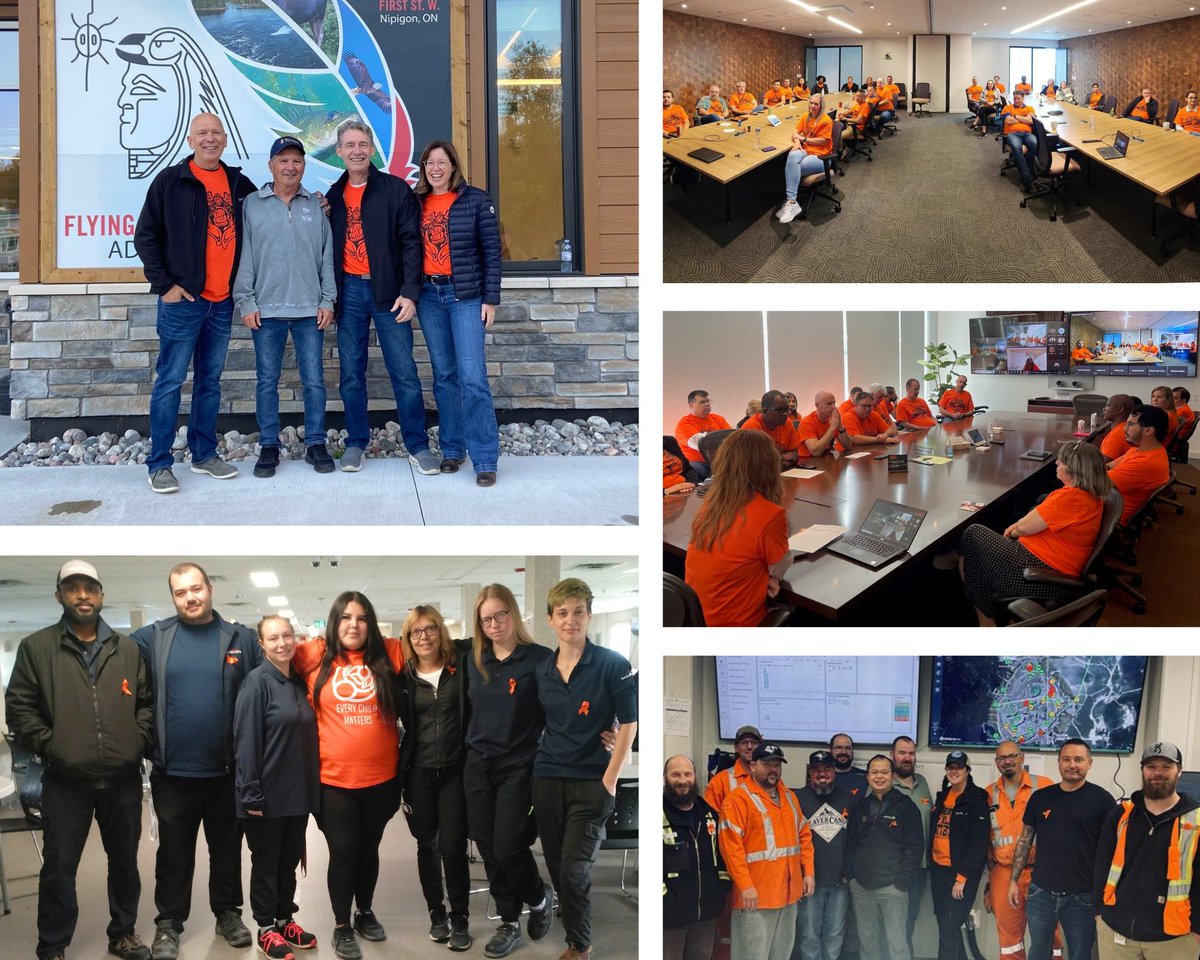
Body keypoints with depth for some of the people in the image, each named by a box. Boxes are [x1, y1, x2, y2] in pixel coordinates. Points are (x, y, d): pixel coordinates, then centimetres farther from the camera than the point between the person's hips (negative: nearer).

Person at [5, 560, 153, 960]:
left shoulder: (128, 649, 8)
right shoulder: (36, 647, 1)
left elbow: (147, 701, 13)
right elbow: (18, 705, 0)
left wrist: (139, 740, 1)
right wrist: (47, 745, -8)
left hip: (123, 779, 3)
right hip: (65, 781, -2)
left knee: (125, 862, 14)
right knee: (59, 868, 2)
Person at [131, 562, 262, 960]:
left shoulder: (241, 638, 1)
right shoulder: (153, 638, -1)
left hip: (227, 768, 1)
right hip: (172, 770, 0)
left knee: (227, 847, 14)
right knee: (174, 851, 10)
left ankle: (228, 912, 29)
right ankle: (168, 923, 22)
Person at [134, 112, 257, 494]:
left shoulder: (239, 184, 9)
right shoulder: (170, 181, -3)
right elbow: (145, 236, -3)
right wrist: (164, 284, -8)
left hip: (223, 301, 5)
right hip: (183, 300, -5)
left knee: (210, 380, 12)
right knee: (170, 381, -3)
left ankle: (205, 454, 21)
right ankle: (159, 463, 2)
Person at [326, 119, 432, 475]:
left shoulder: (396, 190, -1)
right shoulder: (334, 196, 11)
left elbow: (411, 243, -5)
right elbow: (328, 247, 15)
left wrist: (409, 292, -13)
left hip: (388, 291, -3)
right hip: (350, 291, 3)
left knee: (404, 372, -2)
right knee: (351, 374, 6)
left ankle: (418, 446, 5)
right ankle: (356, 443, 16)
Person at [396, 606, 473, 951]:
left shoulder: (460, 669, -2)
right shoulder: (403, 677, 1)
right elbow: (393, 721, 5)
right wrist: (397, 777, 1)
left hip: (455, 770, -2)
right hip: (419, 773, 2)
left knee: (453, 845, -4)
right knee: (427, 845, 9)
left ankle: (460, 918, 8)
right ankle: (436, 913, 22)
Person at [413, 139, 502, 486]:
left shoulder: (476, 200, -1)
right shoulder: (417, 203, 9)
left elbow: (491, 250, -2)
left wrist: (490, 299, -6)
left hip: (466, 295, -4)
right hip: (429, 295, 4)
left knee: (472, 377, -10)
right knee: (444, 375, 9)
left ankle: (485, 460, -7)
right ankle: (452, 449, 18)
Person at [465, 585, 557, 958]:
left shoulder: (540, 659, -9)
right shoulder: (473, 661, 6)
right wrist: (467, 755, 11)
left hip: (519, 768, -5)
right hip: (477, 766, 5)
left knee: (508, 848, -8)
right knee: (489, 851, 6)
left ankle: (540, 897, 21)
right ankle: (509, 923, 20)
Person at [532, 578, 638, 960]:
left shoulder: (612, 665, -9)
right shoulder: (541, 672, 6)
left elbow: (628, 724, -8)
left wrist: (609, 780, -10)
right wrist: (534, 772, 10)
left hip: (591, 783, -5)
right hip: (547, 781, 5)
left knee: (574, 868, -8)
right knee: (556, 867, 9)